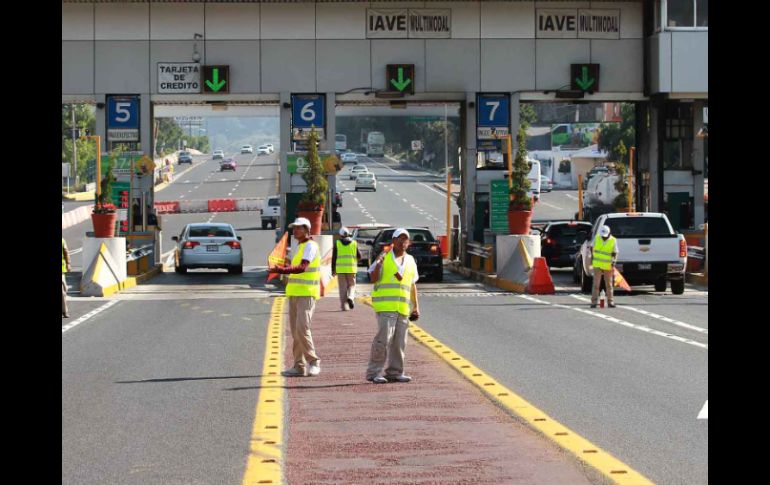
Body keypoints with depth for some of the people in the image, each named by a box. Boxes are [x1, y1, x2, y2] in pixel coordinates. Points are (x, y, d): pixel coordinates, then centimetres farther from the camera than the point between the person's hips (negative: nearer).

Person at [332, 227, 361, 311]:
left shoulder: (337, 243, 3)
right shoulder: (354, 243, 5)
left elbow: (334, 258, 0)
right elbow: (359, 256, 7)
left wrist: (333, 270, 5)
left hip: (340, 269, 0)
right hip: (351, 269, 0)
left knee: (343, 287, 4)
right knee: (351, 285, 12)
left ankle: (344, 306, 2)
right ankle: (350, 297, -16)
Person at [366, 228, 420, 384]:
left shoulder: (410, 261, 17)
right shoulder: (384, 257, 2)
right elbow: (373, 278, -3)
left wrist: (416, 306, 18)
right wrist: (378, 264, -20)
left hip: (403, 307, 5)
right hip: (385, 306, -5)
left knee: (399, 342, 6)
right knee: (383, 339, -13)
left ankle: (395, 372, 14)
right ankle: (374, 372, -7)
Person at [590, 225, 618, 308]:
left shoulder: (613, 241, -5)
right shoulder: (597, 238, 0)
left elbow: (615, 253, -3)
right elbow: (592, 248, 14)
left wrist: (614, 261, -21)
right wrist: (592, 258, 9)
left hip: (608, 266, 0)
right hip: (597, 265, 0)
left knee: (609, 284, 7)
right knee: (596, 284, -5)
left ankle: (610, 302, 13)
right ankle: (594, 302, -5)